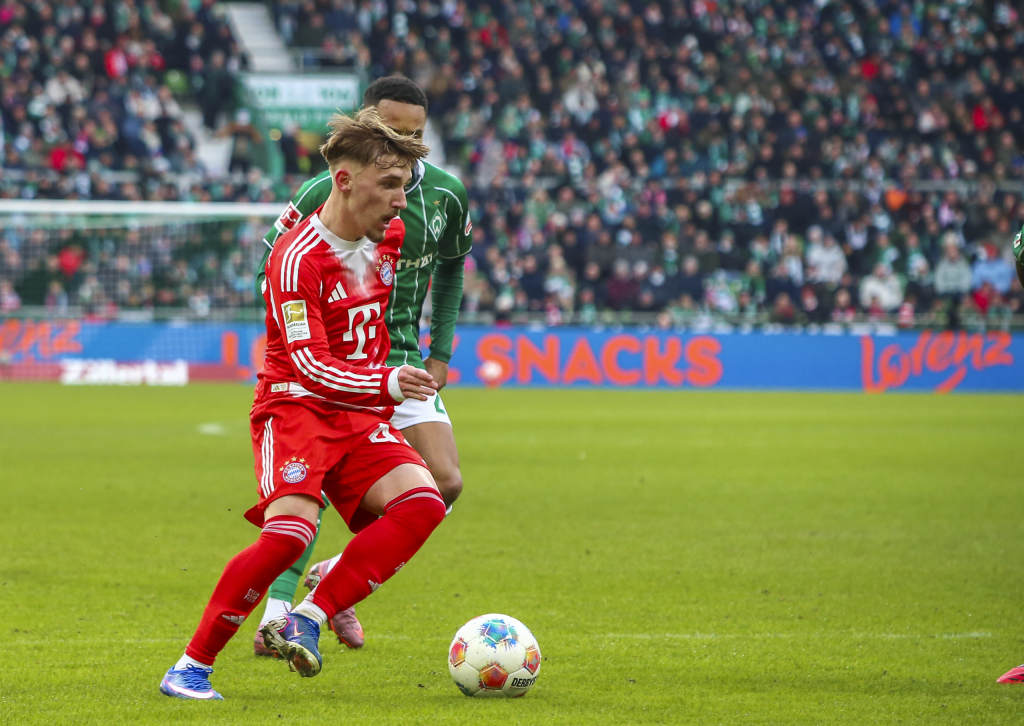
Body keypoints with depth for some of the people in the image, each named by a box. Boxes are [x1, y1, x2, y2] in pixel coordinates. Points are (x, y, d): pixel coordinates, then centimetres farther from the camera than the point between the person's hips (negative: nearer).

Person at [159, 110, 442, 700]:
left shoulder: (392, 236, 7)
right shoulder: (298, 258, -16)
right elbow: (311, 366, -23)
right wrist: (386, 384, -35)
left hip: (361, 414, 7)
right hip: (296, 406, -7)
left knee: (423, 502, -20)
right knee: (290, 531, -28)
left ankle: (308, 620, -20)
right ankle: (192, 666, -16)